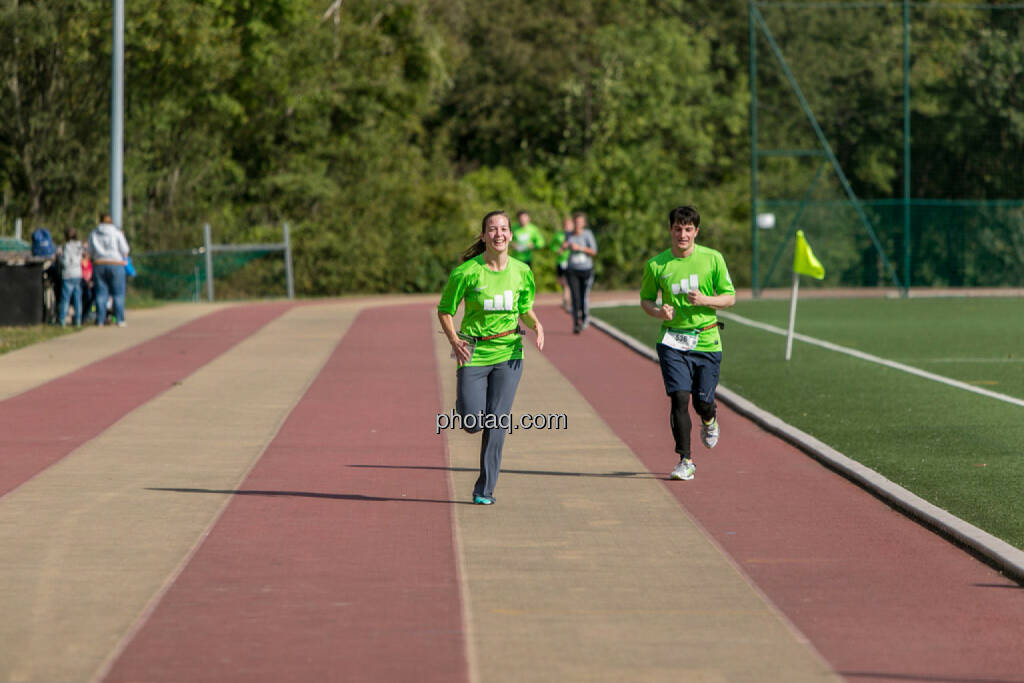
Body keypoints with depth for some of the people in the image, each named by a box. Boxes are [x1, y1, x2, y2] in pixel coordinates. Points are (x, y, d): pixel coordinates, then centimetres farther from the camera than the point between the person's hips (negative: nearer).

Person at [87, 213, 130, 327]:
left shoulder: (94, 234, 6)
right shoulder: (117, 233, -3)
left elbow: (90, 253, 8)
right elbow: (125, 249, -4)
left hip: (99, 265, 3)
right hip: (116, 264, -3)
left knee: (101, 293, 3)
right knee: (118, 294, 1)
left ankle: (100, 320, 0)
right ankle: (120, 320, -1)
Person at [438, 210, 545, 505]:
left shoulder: (522, 272, 1)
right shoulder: (467, 272, -9)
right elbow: (445, 310, 1)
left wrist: (536, 325, -5)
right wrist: (454, 340, -15)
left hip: (507, 354, 2)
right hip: (473, 354, -2)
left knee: (496, 423, -6)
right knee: (473, 423, -7)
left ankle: (485, 489, 5)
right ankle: (464, 404, 32)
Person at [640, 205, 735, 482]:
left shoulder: (712, 259, -1)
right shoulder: (656, 265, 0)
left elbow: (730, 297, 4)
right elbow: (646, 299, 12)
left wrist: (705, 300, -15)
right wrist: (658, 311, -10)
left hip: (707, 341, 0)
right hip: (673, 341, 0)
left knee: (703, 402, 4)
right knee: (679, 398, -13)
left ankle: (709, 421, 42)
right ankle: (685, 461, -4)